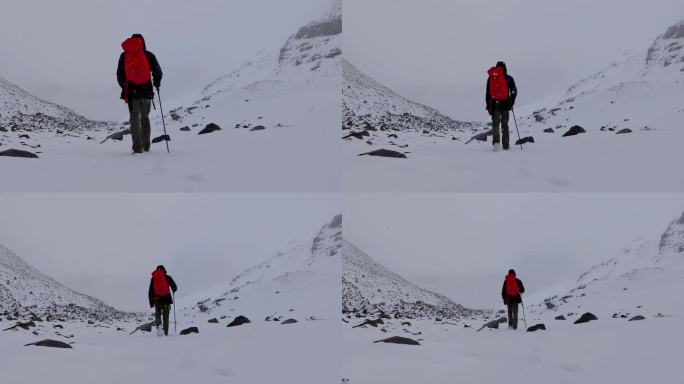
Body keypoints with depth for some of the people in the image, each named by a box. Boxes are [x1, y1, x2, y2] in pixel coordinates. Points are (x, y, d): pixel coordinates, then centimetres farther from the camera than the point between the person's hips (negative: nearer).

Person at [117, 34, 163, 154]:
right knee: (145, 117, 13)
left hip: (131, 91, 0)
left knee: (135, 117, 3)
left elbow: (120, 75, 7)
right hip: (146, 90, 0)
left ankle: (138, 147, -9)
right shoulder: (148, 55, 1)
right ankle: (146, 146, 12)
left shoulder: (124, 56, 5)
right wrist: (157, 83, 19)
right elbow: (157, 72, 0)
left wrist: (124, 86, 22)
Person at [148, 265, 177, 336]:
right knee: (166, 316, 10)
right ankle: (166, 332, 5)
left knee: (158, 314, 13)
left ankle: (159, 324, -18)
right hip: (166, 299, -1)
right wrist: (173, 291, 22)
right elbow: (174, 287, -3)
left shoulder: (153, 278, 5)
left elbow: (150, 291, 4)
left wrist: (151, 302, 9)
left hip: (157, 299, 1)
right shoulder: (167, 277, -1)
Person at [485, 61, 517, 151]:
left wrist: (488, 105, 9)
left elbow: (487, 93, 6)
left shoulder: (490, 77, 8)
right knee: (505, 124, 7)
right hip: (505, 104, -1)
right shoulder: (508, 78, 3)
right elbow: (514, 91, 0)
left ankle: (496, 142, -19)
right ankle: (505, 146, 4)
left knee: (495, 123, 4)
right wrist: (511, 103, 8)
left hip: (494, 104, 1)